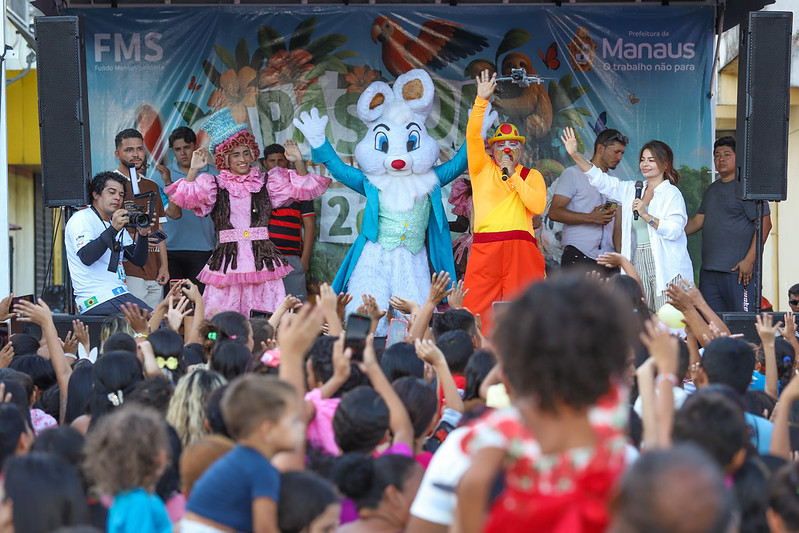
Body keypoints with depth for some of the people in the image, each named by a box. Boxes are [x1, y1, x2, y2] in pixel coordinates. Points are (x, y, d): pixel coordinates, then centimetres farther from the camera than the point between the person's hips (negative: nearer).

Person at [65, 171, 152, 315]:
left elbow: (138, 260, 16)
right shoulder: (81, 219, -2)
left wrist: (142, 235, -3)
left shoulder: (116, 224, 23)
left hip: (122, 295, 8)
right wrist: (113, 229, -26)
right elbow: (86, 257, -20)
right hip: (97, 301, -8)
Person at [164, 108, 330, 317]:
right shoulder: (214, 185, 8)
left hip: (262, 259, 1)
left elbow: (303, 188, 7)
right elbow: (186, 197, -6)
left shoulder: (266, 182, 12)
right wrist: (194, 170, -13)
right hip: (227, 260, -1)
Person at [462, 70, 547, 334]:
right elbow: (472, 136, 0)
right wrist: (481, 101, -9)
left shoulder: (532, 176, 16)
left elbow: (538, 206, -1)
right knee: (476, 311, -9)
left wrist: (513, 176, -1)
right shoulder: (482, 169, 15)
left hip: (521, 247, 0)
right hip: (484, 248, 0)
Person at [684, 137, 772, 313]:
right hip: (709, 270, 8)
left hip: (738, 270, -8)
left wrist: (749, 260, -18)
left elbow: (764, 224, -13)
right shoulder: (713, 189, 20)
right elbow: (698, 221, 25)